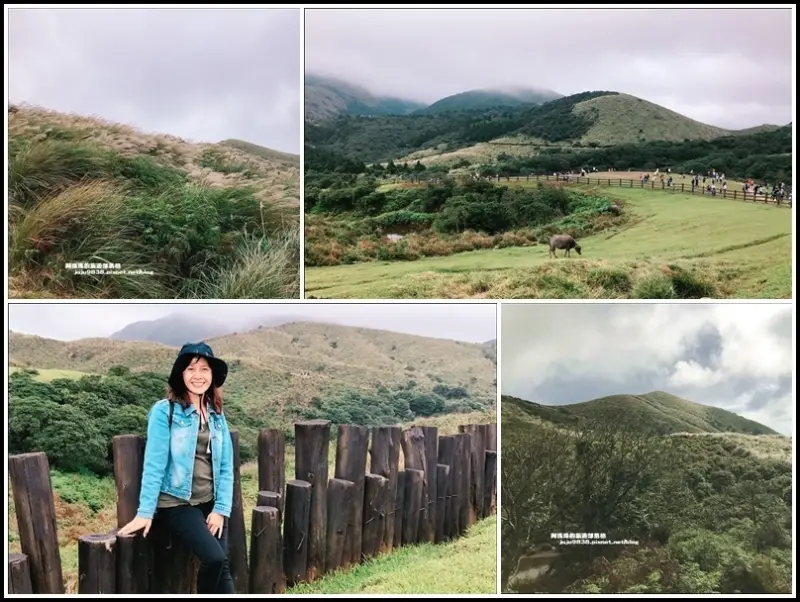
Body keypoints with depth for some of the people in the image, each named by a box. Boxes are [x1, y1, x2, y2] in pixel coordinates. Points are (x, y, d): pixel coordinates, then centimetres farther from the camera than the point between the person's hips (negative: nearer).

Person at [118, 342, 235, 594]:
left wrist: (221, 509, -4)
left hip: (210, 502, 5)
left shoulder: (216, 414, 8)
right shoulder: (165, 411, -8)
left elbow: (225, 465, 6)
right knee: (213, 558, -20)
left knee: (223, 564, -4)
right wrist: (145, 512, -14)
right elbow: (154, 463, -12)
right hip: (176, 503, -5)